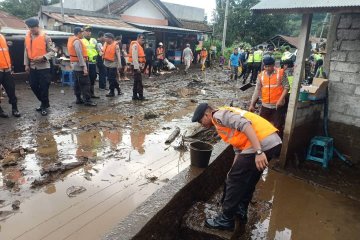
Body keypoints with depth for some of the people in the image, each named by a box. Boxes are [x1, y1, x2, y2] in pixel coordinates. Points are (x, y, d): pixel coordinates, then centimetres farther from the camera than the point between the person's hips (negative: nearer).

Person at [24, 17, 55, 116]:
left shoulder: (45, 37, -9)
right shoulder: (27, 37, 6)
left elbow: (52, 51, -9)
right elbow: (26, 51, 12)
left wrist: (43, 57, -23)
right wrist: (26, 64, 8)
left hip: (43, 66, -6)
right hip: (32, 66, 6)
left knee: (44, 87, -1)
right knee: (33, 86, 11)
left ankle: (44, 106, 14)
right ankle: (44, 102, 29)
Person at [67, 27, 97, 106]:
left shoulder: (71, 40, 15)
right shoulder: (77, 41, -16)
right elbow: (80, 55, -23)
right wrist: (84, 66, -24)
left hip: (74, 64, 10)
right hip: (79, 65, -10)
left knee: (77, 82, 12)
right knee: (85, 83, -9)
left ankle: (78, 99, 17)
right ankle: (87, 100, -9)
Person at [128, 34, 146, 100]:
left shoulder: (138, 45, 19)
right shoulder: (135, 45, -13)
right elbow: (134, 57, -21)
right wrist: (137, 67, -23)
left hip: (137, 65, 10)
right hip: (136, 65, -10)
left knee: (136, 81, 12)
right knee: (139, 81, -7)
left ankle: (135, 96, 18)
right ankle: (140, 96, -2)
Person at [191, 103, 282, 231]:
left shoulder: (219, 115, -2)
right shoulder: (224, 120, 27)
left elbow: (245, 125, -19)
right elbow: (238, 149, 27)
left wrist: (258, 152, -24)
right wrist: (234, 170, 29)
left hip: (262, 144, -10)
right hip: (273, 142, 10)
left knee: (234, 181, 3)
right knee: (248, 180, 24)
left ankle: (226, 219, 16)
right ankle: (241, 211, 38)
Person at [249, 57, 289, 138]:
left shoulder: (281, 73, -6)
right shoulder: (261, 75, 2)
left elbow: (286, 87, -6)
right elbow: (257, 90, 5)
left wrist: (281, 99, -18)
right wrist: (252, 104, 3)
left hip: (278, 105, -3)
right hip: (265, 105, 3)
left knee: (278, 126, 4)